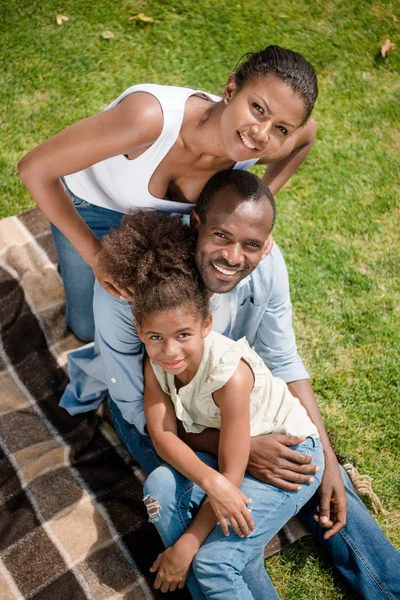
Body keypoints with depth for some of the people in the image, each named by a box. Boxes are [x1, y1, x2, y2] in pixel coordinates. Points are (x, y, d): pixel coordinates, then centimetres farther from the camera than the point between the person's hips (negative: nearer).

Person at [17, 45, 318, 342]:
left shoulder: (260, 149, -32)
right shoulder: (150, 116, -48)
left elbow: (308, 131, -6)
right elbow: (35, 167, -37)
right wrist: (93, 254, -33)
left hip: (160, 211, 3)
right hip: (90, 205, -3)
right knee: (89, 328, 13)